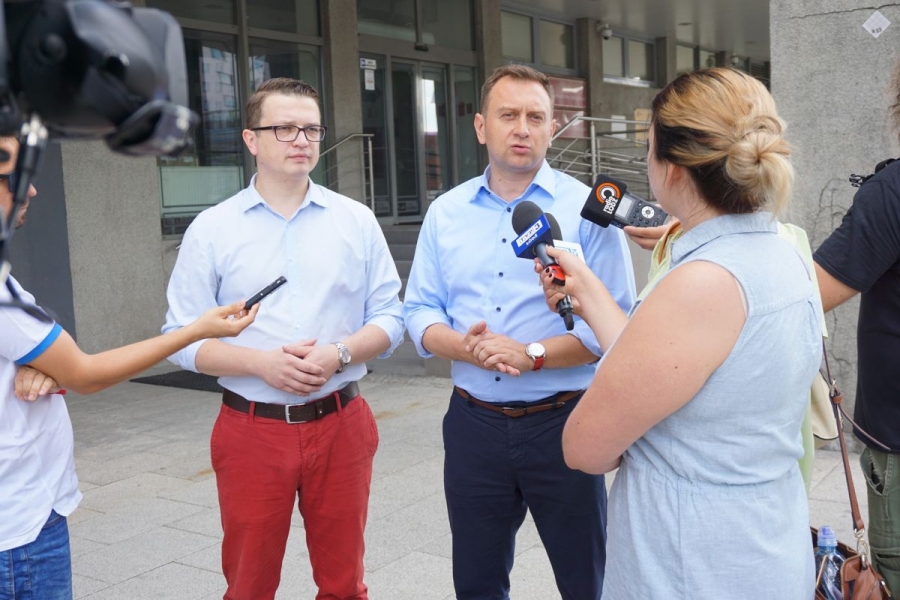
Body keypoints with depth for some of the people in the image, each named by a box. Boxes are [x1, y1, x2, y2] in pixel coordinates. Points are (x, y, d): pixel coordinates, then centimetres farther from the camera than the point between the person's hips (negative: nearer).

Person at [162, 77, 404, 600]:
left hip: (340, 425, 1)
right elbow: (183, 338, -2)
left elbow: (389, 317, 4)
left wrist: (339, 353, -15)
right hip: (252, 431, -1)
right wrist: (262, 363, -17)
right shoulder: (212, 229, 0)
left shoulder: (357, 221, 4)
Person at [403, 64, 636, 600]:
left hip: (562, 421, -3)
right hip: (474, 423, 3)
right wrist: (465, 346, -14)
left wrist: (532, 355, -20)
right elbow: (420, 313, 7)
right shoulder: (446, 213, 7)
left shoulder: (587, 209, -5)